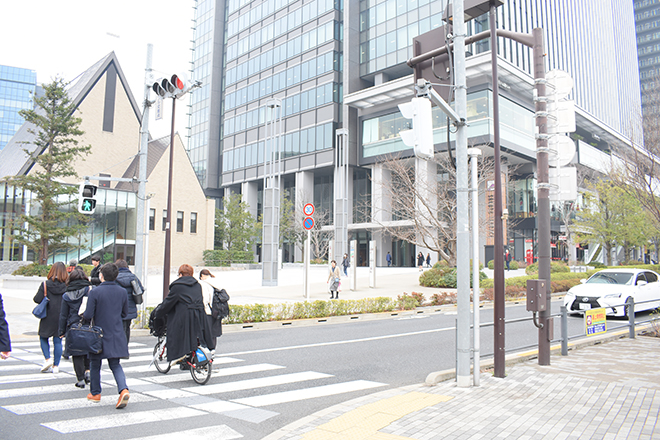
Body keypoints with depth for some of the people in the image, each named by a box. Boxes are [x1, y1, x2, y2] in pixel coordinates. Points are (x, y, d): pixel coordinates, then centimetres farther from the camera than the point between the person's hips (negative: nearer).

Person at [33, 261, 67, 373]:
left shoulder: (46, 284, -10)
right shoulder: (67, 285, -8)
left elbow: (37, 299, -12)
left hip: (48, 317, -1)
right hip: (61, 317, 1)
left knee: (43, 337, 18)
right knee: (58, 340, 9)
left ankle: (48, 359, 3)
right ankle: (56, 365, 12)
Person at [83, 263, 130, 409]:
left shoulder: (95, 292, -14)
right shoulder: (122, 291, -1)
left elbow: (88, 315, -14)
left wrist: (84, 316, 8)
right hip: (116, 334, 3)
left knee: (95, 364, 17)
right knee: (115, 364, 11)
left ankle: (95, 393, 30)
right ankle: (123, 389, -11)